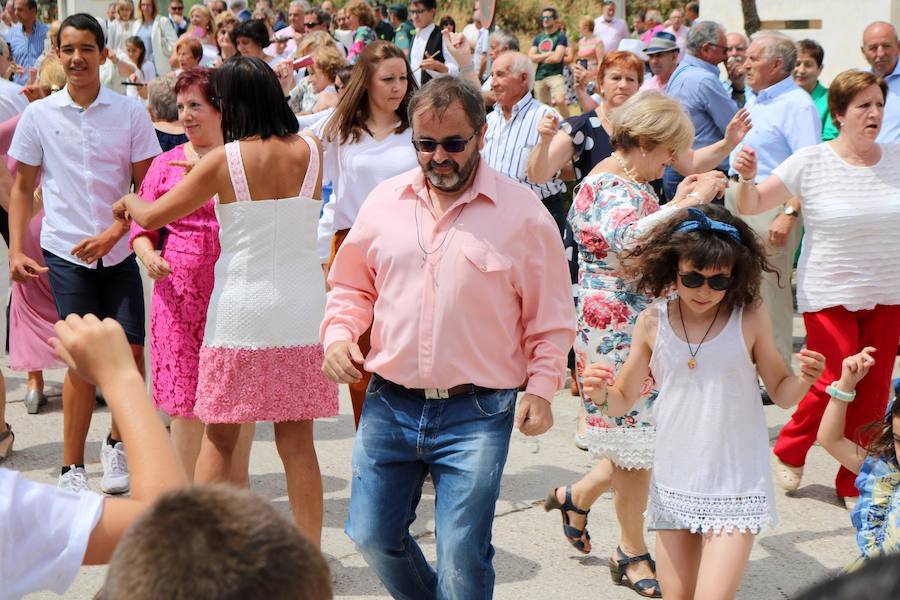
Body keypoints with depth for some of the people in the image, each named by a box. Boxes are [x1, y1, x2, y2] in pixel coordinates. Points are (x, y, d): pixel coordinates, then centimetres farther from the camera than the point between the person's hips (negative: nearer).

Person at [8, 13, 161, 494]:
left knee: (130, 352, -3)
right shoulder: (39, 115, 2)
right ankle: (72, 468, 10)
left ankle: (117, 442, 23)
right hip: (65, 253, -1)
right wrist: (16, 251, 0)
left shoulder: (130, 112, 0)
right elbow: (22, 188, 8)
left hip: (118, 251, 1)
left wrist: (112, 234, -11)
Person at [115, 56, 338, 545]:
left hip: (241, 309, -3)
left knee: (218, 441, 10)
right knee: (297, 442, 9)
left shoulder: (224, 161, -10)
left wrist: (127, 202, 21)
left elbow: (152, 216, -3)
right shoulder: (309, 152, -1)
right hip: (303, 306, 3)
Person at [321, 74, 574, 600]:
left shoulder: (522, 212, -4)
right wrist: (339, 334, -1)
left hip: (477, 413, -4)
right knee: (372, 536, 12)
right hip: (390, 402, 4)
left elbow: (549, 315, 0)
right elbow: (353, 286, 17)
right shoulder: (385, 202, 5)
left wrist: (541, 386, -10)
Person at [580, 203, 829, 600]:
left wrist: (804, 381, -18)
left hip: (736, 487, -3)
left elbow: (781, 394, 3)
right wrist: (601, 395, -16)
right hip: (674, 483, 3)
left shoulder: (750, 318, -7)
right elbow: (624, 401, 6)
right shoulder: (652, 322, -2)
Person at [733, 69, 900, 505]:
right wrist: (748, 178, -26)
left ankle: (852, 482, 21)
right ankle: (789, 451, 23)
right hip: (829, 294, -4)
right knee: (836, 383, -5)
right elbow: (750, 206, -7)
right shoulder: (811, 162, -8)